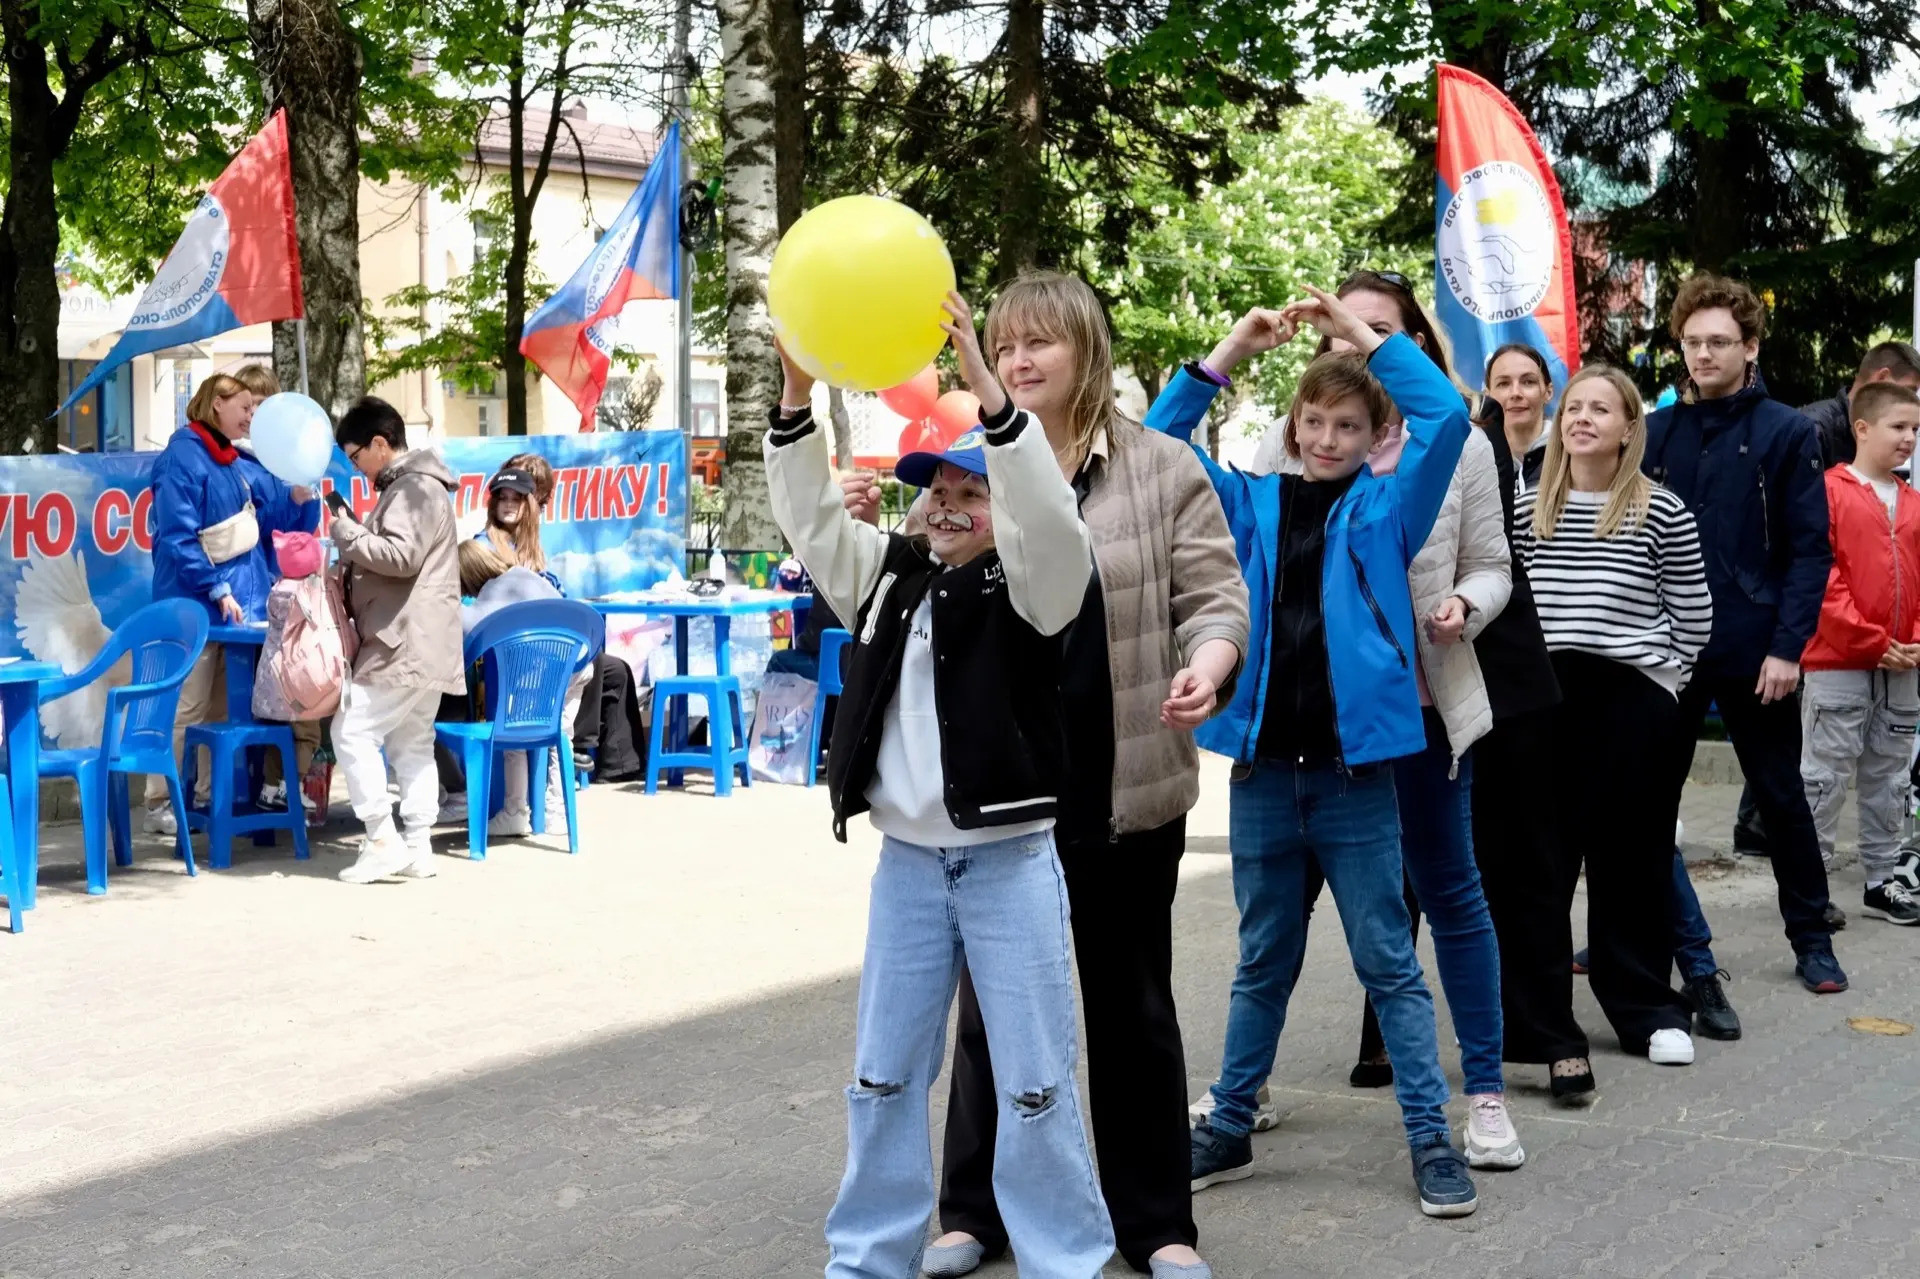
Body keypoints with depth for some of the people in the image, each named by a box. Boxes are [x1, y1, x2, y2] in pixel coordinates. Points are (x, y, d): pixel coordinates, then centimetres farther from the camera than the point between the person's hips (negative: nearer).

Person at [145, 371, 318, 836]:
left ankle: (208, 798, 18)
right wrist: (217, 590, -19)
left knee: (225, 709, 11)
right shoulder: (181, 460, -10)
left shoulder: (242, 465, 15)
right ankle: (159, 805, -2)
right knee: (186, 709, -7)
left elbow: (280, 521, 18)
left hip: (244, 603, 8)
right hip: (197, 605, -8)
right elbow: (177, 539, -17)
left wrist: (300, 494, -3)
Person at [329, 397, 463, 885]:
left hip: (406, 643, -11)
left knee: (352, 731, -11)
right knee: (412, 744, 11)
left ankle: (383, 840, -11)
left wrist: (347, 533, -12)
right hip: (421, 644, 11)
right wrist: (356, 535, 15)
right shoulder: (409, 487, 22)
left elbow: (401, 555, -23)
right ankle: (417, 846, 11)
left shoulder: (413, 488, -12)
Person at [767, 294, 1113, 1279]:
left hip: (1009, 864, -5)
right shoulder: (890, 575, 9)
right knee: (884, 1076, 11)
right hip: (906, 863, 5)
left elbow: (1051, 515, -23)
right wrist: (798, 393, -9)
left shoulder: (1029, 586, -6)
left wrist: (981, 381, -32)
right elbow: (810, 515, 5)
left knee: (1033, 1084, 1)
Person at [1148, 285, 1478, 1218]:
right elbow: (1159, 441, 3)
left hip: (1354, 771, -2)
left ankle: (1431, 1140, 11)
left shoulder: (1386, 508, 2)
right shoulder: (1252, 504, 9)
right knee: (1263, 963, 15)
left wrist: (1365, 336, -9)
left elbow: (1447, 419, -11)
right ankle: (1229, 1130, 24)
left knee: (1388, 963, 4)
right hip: (1262, 767, 3)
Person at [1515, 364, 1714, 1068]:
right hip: (1542, 701, 3)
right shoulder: (1527, 511, 7)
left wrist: (1662, 678, 3)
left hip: (1633, 700, -3)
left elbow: (1693, 616, 3)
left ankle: (1649, 1010, 14)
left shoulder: (1663, 513, -2)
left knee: (1631, 858, 3)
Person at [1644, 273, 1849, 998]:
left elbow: (1810, 550, -7)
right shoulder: (1655, 433, 6)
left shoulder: (1786, 433, -3)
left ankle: (1812, 939, 22)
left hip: (1755, 652, -2)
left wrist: (1788, 646, -15)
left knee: (1781, 798, 9)